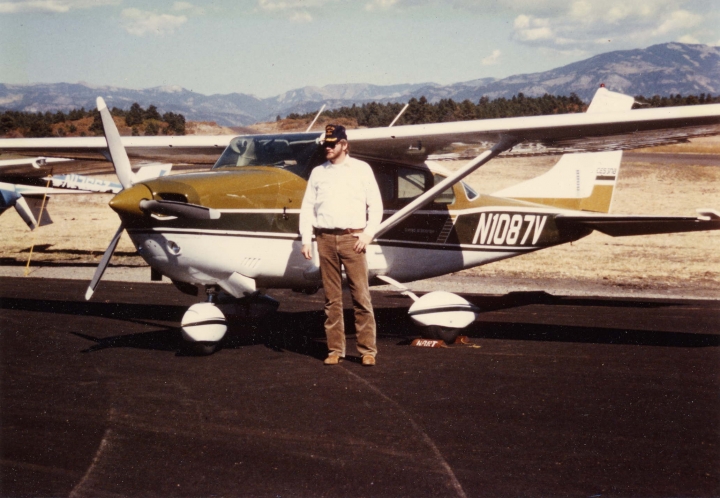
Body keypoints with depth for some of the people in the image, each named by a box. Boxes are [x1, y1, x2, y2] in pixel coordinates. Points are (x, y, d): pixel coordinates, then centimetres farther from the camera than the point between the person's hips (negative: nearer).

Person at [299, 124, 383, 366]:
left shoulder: (361, 169, 7)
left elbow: (375, 204, 6)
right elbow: (307, 207, 13)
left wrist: (368, 233, -5)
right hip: (325, 238, 3)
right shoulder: (318, 172, 14)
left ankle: (368, 349, 0)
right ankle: (335, 349, 11)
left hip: (352, 237, -3)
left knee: (361, 296, -5)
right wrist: (306, 239, 4)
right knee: (332, 298, 5)